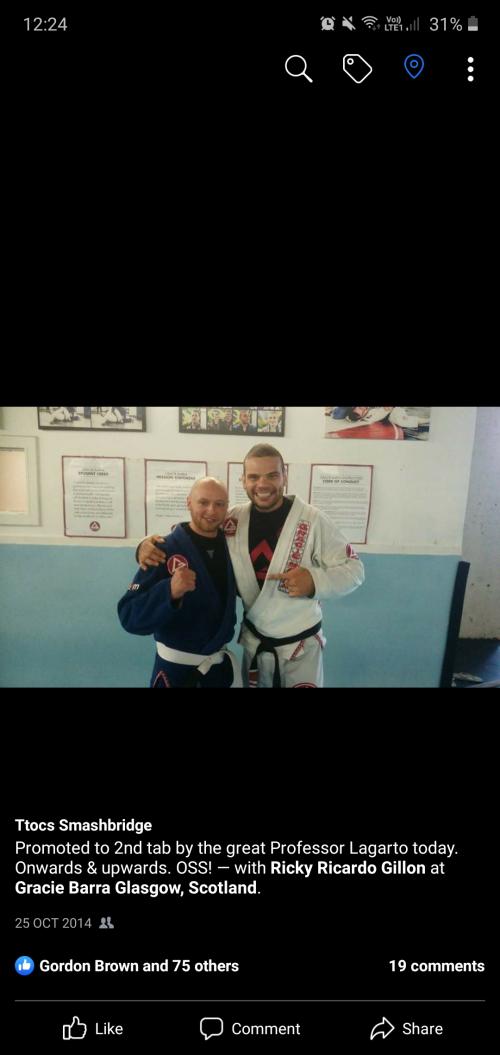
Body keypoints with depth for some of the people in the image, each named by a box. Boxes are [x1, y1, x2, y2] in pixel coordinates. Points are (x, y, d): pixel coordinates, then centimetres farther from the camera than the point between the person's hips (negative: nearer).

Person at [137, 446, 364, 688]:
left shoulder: (313, 520, -16)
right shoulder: (233, 521, -7)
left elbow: (353, 568, -10)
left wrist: (315, 580, -29)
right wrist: (149, 544, -17)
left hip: (300, 646, -3)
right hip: (254, 643, 3)